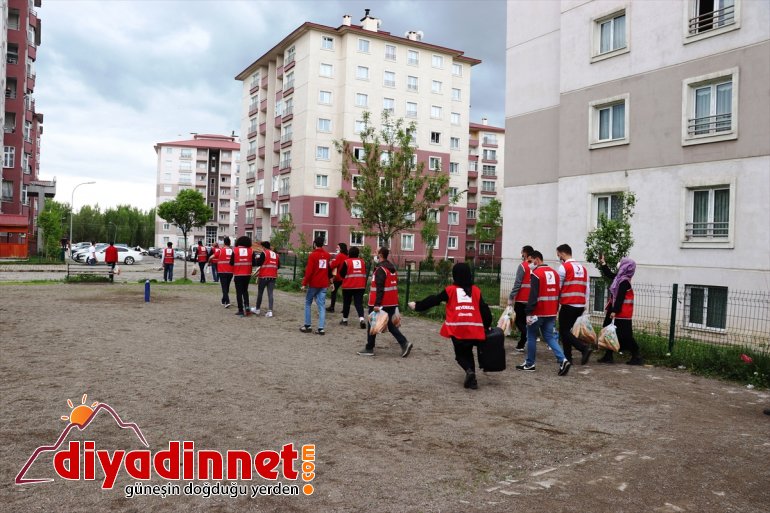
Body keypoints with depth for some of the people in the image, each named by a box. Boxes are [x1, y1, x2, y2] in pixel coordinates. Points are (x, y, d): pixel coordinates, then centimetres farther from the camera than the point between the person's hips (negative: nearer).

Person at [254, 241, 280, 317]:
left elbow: (258, 263, -11)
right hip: (273, 276, 5)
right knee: (270, 293, 2)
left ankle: (257, 309, 21)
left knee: (260, 293, 10)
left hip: (264, 276, -4)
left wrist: (257, 258, 7)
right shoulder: (276, 254, 11)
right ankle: (270, 311, -7)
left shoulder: (263, 253, -7)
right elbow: (278, 266, 13)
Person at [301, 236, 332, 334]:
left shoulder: (312, 255, -10)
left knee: (308, 303, 12)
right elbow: (329, 269, 10)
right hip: (324, 284, 4)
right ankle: (321, 328, -2)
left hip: (313, 283, -4)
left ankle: (307, 326, 11)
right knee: (322, 305, 4)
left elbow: (309, 271, -12)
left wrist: (304, 283, -8)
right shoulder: (327, 255, 6)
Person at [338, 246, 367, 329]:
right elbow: (365, 274, 13)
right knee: (359, 303, 0)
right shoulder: (362, 262, 5)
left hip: (348, 286, -3)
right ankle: (361, 319, -20)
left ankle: (344, 320, 24)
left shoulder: (346, 262, -8)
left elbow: (340, 273, -2)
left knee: (346, 303, 12)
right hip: (361, 286, 3)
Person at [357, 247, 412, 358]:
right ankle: (404, 343, -1)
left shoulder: (380, 269, -15)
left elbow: (380, 289, -22)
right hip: (392, 302, 8)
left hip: (381, 303, -8)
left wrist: (377, 304, -25)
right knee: (390, 324, 14)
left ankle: (369, 349, 14)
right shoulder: (393, 268, 12)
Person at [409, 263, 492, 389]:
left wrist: (417, 305, 23)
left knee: (460, 354, 13)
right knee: (468, 353, 19)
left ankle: (469, 371, -14)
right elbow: (484, 309, 10)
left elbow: (433, 300, 11)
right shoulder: (476, 290, 10)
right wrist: (487, 325, 23)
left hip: (457, 328, -2)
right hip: (474, 328, 2)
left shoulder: (450, 290, 5)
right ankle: (472, 380, 8)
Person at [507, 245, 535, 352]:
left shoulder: (523, 266, -12)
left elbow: (517, 283, -16)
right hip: (532, 300, 6)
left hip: (521, 299, -6)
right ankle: (521, 345, 16)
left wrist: (511, 297, -12)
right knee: (524, 321, 15)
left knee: (519, 321, 5)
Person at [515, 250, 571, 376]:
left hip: (538, 312, -7)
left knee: (531, 337, 8)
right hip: (551, 313, 7)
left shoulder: (536, 273, -13)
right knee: (551, 337, 9)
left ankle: (529, 364, 16)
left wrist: (529, 312, -17)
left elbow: (533, 295, -19)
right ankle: (563, 360, -8)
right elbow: (558, 293, 16)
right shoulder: (554, 273, 11)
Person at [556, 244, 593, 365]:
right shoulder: (583, 268, 14)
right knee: (567, 330, 16)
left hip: (568, 305, -7)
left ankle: (584, 348, -15)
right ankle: (567, 357, 14)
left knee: (564, 331, 0)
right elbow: (586, 289, 14)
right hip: (580, 305, 7)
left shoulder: (564, 267, -7)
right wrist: (585, 305, 17)